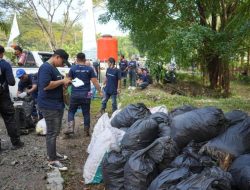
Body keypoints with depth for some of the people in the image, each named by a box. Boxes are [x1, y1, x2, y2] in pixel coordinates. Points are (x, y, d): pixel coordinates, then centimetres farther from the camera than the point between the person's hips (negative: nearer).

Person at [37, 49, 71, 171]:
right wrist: (62, 81, -19)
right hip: (49, 106, -10)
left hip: (57, 105, 10)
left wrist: (64, 82, 9)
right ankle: (52, 161, 5)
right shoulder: (45, 67, -15)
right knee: (52, 133, -4)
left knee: (55, 132, 18)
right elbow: (46, 85, -26)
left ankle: (53, 154, 31)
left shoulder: (53, 68, 17)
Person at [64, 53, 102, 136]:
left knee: (71, 111, 15)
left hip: (75, 94, 0)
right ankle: (86, 131, 13)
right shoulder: (90, 68, 1)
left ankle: (70, 127, -1)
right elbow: (95, 81, -4)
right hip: (86, 94, 1)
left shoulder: (73, 68, 0)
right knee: (86, 113, 9)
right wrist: (100, 91, 1)